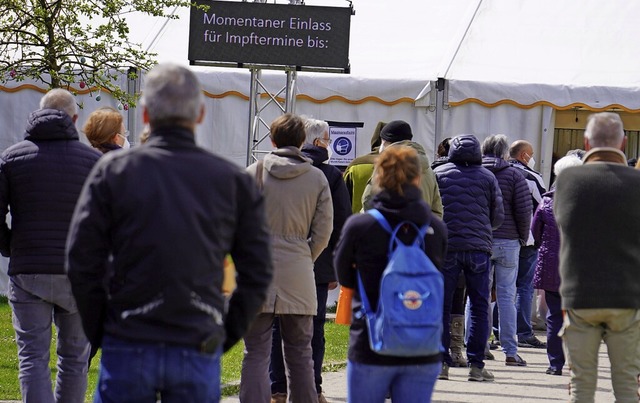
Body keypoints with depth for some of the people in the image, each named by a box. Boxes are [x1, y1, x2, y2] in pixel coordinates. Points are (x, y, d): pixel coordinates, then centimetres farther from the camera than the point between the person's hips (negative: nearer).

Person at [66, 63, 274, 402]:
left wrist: (100, 333, 8)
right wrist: (226, 336, 11)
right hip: (199, 354, 1)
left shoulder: (113, 170, 0)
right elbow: (257, 274, 4)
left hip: (129, 348, -1)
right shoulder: (234, 180, 3)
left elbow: (81, 261, -1)